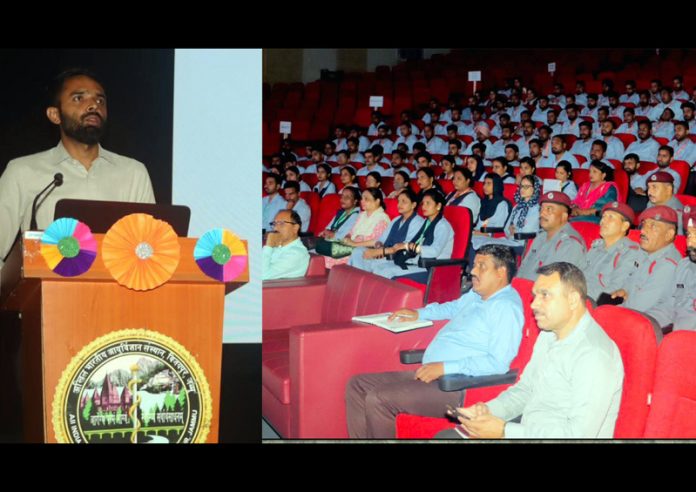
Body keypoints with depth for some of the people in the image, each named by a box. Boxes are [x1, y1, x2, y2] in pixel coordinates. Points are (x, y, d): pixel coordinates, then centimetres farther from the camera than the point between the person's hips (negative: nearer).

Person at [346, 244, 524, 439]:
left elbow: (498, 363, -23)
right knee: (357, 385, 5)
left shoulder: (505, 307, -14)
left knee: (377, 400, -25)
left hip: (456, 387, -11)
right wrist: (419, 313, 27)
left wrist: (445, 368, -23)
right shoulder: (476, 295, 16)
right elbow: (454, 307, 41)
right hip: (430, 375, 11)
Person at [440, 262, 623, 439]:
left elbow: (580, 433, -26)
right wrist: (488, 410, -3)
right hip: (527, 431, 9)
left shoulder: (595, 354, -22)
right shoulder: (549, 335, 8)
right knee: (444, 436, 0)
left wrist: (504, 431, -23)